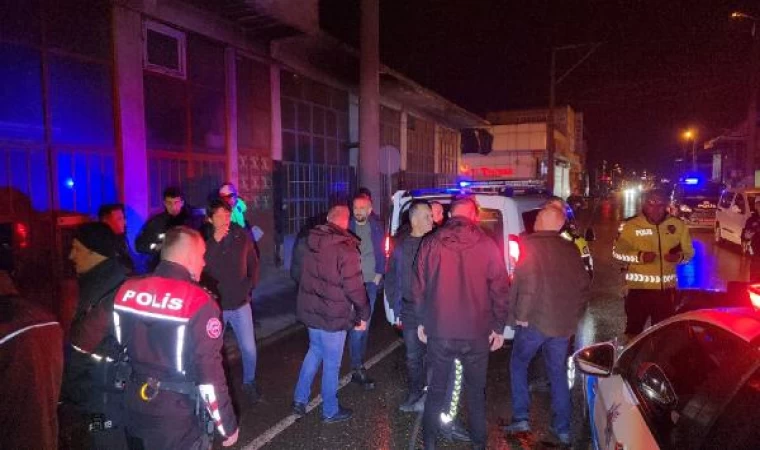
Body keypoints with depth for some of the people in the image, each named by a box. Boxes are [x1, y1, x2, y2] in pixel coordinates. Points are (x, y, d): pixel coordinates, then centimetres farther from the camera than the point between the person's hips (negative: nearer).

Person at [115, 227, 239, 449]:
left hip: (136, 412, 6)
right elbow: (209, 374, -21)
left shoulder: (127, 290, -4)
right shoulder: (198, 303, -23)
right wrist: (228, 425, -10)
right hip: (178, 421, -5)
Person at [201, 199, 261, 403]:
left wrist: (250, 285, -2)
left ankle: (249, 383, 31)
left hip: (240, 303, 1)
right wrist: (215, 241, -25)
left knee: (249, 348, 6)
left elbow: (253, 263, 6)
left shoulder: (242, 236, -5)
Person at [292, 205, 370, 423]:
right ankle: (330, 411, 25)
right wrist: (363, 315, -6)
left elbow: (298, 273, 12)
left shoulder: (310, 242, 1)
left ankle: (300, 399, 31)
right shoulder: (345, 249, -20)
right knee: (331, 363, 9)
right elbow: (354, 288, -19)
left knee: (314, 352, 25)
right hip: (334, 315, -6)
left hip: (310, 310, 7)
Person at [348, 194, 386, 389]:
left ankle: (359, 361, 27)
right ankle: (357, 369, 3)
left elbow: (381, 252, 11)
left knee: (365, 323, 13)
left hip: (371, 281, 4)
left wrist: (379, 274, 4)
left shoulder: (376, 226, 4)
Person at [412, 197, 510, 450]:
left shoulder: (430, 244, -4)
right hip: (476, 333, -1)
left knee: (437, 388, 17)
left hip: (438, 331, 1)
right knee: (476, 391, 18)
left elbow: (419, 287, 1)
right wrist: (499, 327, 6)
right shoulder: (487, 246, -8)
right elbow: (500, 289, -5)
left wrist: (422, 321, 13)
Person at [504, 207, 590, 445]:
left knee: (518, 365, 13)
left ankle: (521, 417, 10)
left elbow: (529, 283, -19)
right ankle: (562, 428, 22)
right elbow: (583, 285, 13)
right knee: (558, 372, 16)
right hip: (564, 323, 5)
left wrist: (521, 315, -11)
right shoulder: (570, 249, 9)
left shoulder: (530, 245, -10)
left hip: (535, 320, -5)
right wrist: (574, 316, 20)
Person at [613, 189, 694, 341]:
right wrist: (639, 256, -19)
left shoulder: (678, 225, 2)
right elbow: (617, 252, -3)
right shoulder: (630, 225, -7)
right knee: (634, 329, 7)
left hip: (666, 288, 3)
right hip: (639, 287, -3)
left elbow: (689, 252, 10)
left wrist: (679, 256, -14)